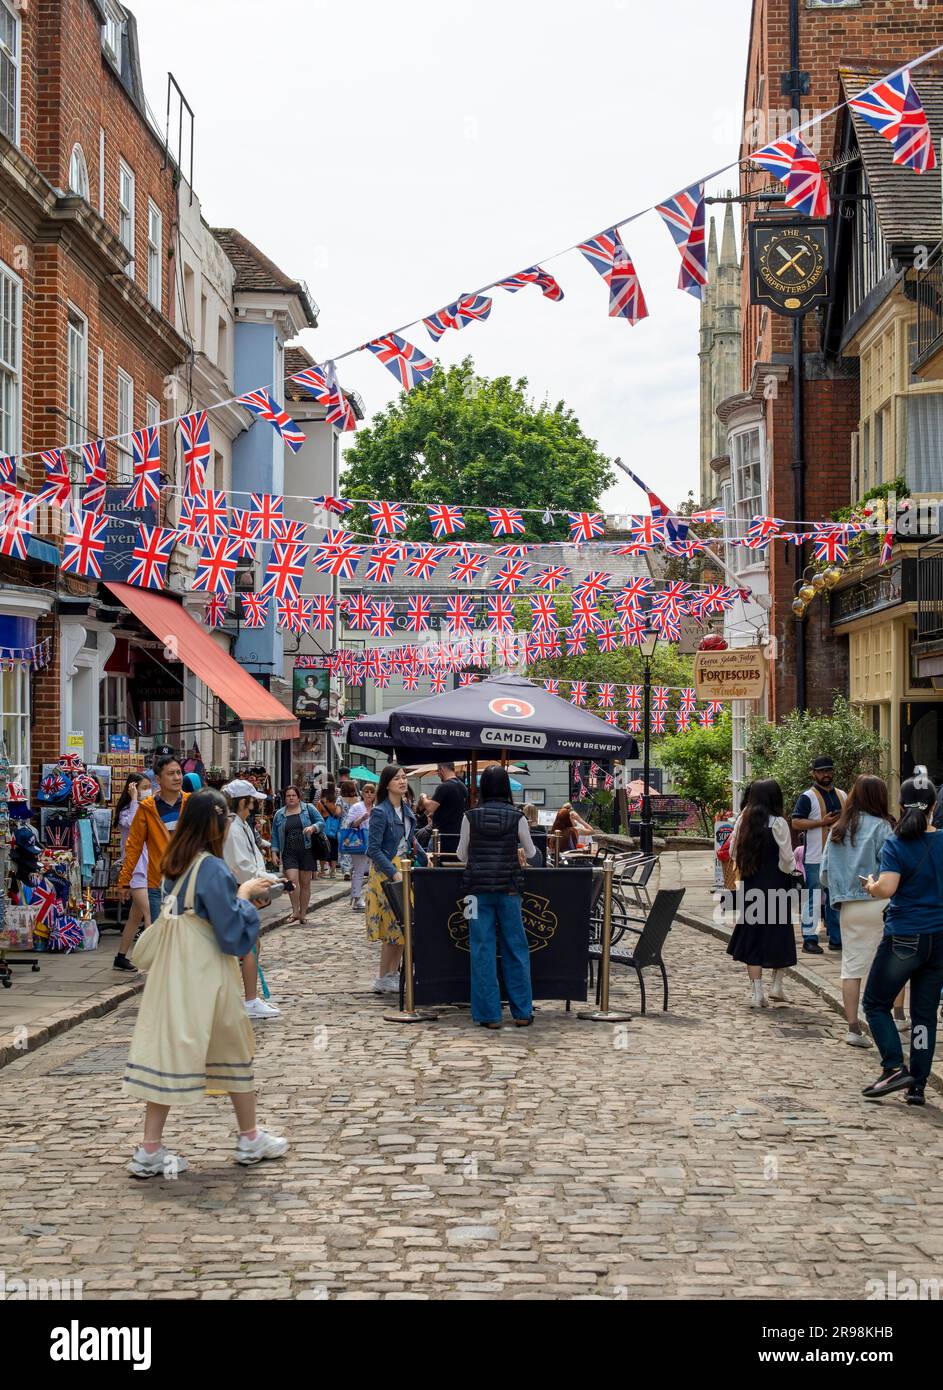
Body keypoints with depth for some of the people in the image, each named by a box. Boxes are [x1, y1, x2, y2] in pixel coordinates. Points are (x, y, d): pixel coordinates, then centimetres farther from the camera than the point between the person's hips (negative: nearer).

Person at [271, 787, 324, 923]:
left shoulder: (308, 808, 7)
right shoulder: (279, 814, 12)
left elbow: (321, 822, 2)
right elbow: (275, 835, 13)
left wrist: (313, 827, -19)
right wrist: (275, 852, 5)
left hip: (306, 851, -1)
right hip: (289, 853, 1)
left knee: (305, 883, 3)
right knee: (292, 880, -16)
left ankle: (303, 913, 13)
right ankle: (295, 911, -7)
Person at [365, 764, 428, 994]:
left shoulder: (406, 809, 8)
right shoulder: (380, 812, -15)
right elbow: (374, 849, -17)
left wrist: (425, 858, 11)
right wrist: (394, 874, -21)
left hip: (404, 867, 8)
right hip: (387, 871, -8)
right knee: (393, 926, -6)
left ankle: (393, 973, 16)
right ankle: (382, 980, 3)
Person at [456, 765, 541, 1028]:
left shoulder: (471, 816, -3)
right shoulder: (517, 817, -3)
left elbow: (461, 855, 6)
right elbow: (532, 854, 9)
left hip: (478, 888, 0)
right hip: (508, 888, 0)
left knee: (483, 950, 4)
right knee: (515, 950, 9)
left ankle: (489, 1014, 5)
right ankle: (522, 1012, 14)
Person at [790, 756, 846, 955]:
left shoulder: (841, 795, 15)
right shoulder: (808, 797, -6)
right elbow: (796, 823, -13)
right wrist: (822, 822, -18)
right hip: (815, 858, -6)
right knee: (813, 898, -7)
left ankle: (836, 938, 19)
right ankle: (809, 939, -2)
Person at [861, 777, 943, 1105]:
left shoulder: (896, 844, -11)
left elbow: (886, 888, -23)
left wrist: (870, 886, -2)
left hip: (904, 938, -4)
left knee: (876, 1004, 10)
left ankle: (895, 1068, -3)